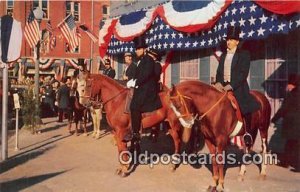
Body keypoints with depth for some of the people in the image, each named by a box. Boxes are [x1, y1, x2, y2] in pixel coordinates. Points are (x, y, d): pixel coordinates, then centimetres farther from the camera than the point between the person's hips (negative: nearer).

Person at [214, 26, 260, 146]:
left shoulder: (243, 54, 0)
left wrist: (230, 86, -22)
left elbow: (243, 73, -11)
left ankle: (248, 133, 5)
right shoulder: (223, 56, 18)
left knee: (245, 109, -12)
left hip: (238, 88, -5)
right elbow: (219, 72, 13)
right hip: (223, 87, 5)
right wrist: (218, 82, -10)